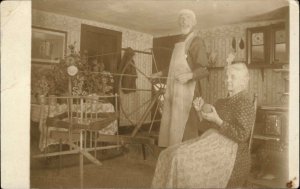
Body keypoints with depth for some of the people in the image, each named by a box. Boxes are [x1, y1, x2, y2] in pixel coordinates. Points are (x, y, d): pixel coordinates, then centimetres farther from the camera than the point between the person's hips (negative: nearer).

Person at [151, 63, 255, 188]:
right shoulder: (223, 102, 18)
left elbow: (241, 135, -17)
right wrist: (200, 111, -2)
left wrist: (217, 121, -20)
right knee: (169, 155, -8)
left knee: (183, 159, -25)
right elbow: (208, 126, 15)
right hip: (214, 145, 8)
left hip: (229, 153, -8)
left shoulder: (244, 102, -9)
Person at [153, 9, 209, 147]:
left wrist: (190, 75, -32)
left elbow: (205, 69, -14)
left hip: (187, 91, -8)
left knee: (186, 130, -8)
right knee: (172, 127, 9)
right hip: (174, 91, 8)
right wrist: (162, 73, 37)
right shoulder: (180, 43, 19)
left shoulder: (196, 42, -6)